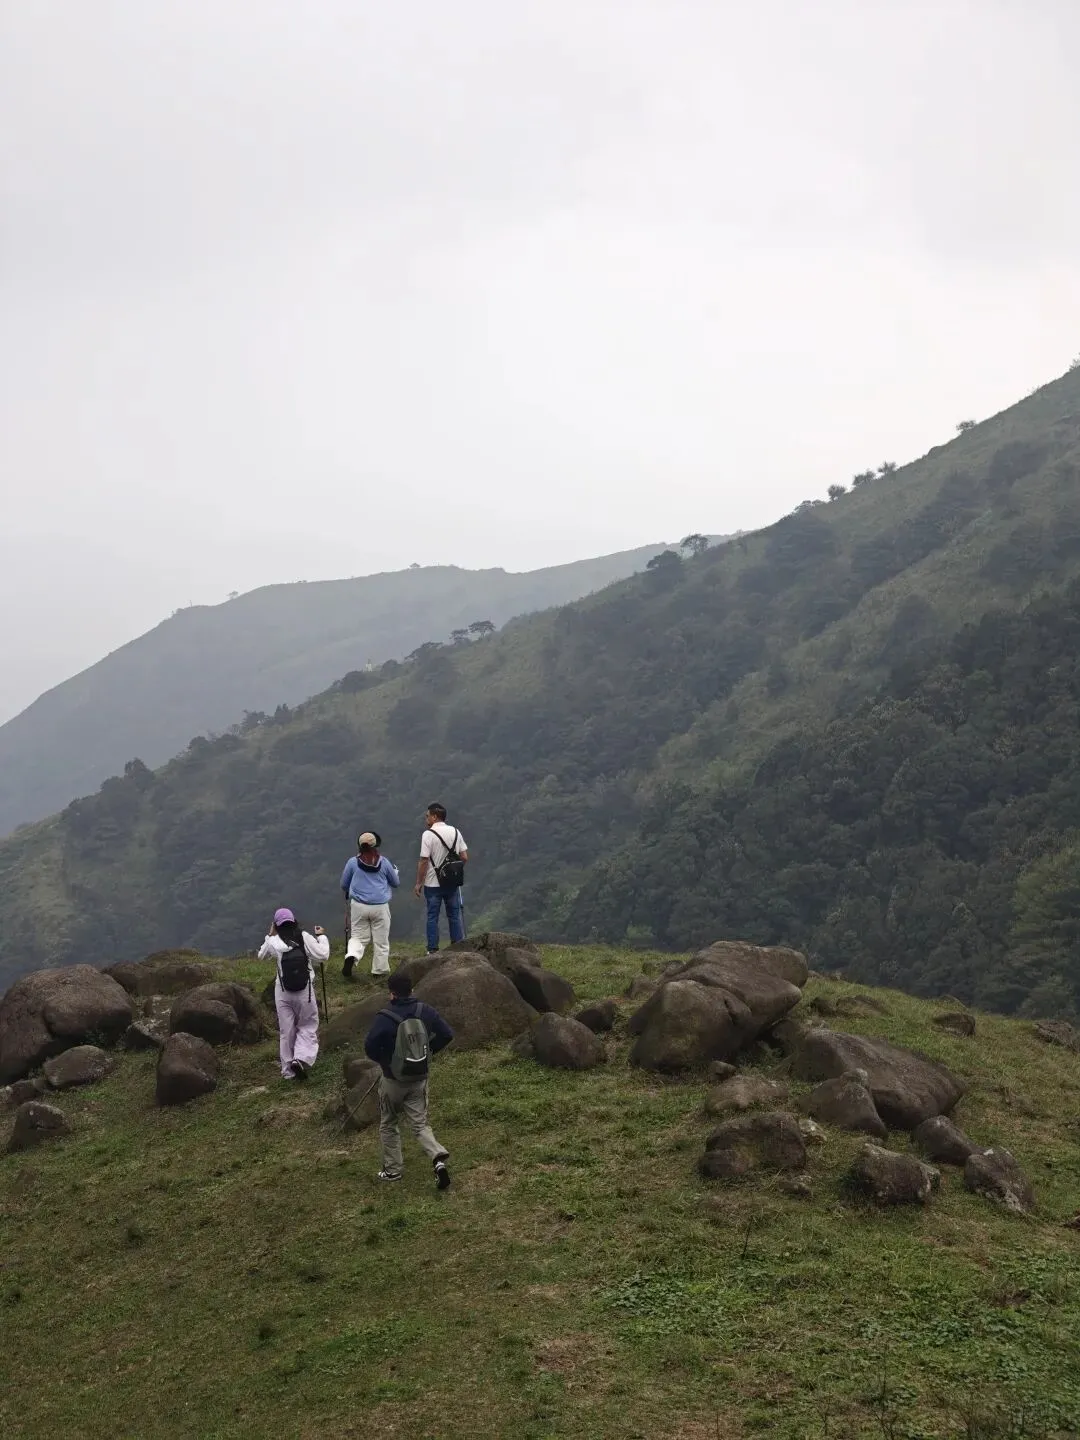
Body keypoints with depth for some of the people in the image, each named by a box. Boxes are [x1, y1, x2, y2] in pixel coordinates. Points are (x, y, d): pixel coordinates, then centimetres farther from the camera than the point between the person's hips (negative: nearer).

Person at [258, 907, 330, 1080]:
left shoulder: (273, 942, -7)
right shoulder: (305, 938, -11)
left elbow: (262, 956, 13)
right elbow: (323, 955, -9)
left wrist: (270, 936, 19)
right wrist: (322, 936, 4)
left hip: (283, 992, 1)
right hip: (305, 991, -1)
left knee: (286, 1030, 13)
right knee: (308, 1026, 13)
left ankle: (288, 1070, 19)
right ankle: (302, 1058, -10)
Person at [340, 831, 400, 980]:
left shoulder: (353, 862, -2)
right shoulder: (384, 862, -1)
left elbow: (343, 885, 9)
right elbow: (396, 883, 13)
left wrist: (350, 893, 31)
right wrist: (395, 870, 33)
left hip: (358, 906, 0)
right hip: (380, 906, 0)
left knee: (358, 937, 9)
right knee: (381, 940, 11)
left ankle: (351, 956, -19)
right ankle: (380, 970, 17)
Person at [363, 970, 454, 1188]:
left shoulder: (385, 1018, -19)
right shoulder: (426, 1012, -4)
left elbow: (370, 1047, -22)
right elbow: (447, 1035, 0)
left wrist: (383, 1060, -2)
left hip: (393, 1080, -3)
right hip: (420, 1079, 3)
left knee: (389, 1125, 17)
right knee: (420, 1124, 9)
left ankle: (392, 1170, 24)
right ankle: (439, 1157, -15)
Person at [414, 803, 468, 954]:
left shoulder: (428, 834, -13)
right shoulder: (455, 832, 3)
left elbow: (424, 861, -15)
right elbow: (464, 857, 1)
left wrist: (418, 883, -7)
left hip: (433, 883, -4)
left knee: (432, 916, 5)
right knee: (454, 915, 12)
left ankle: (432, 950, 7)